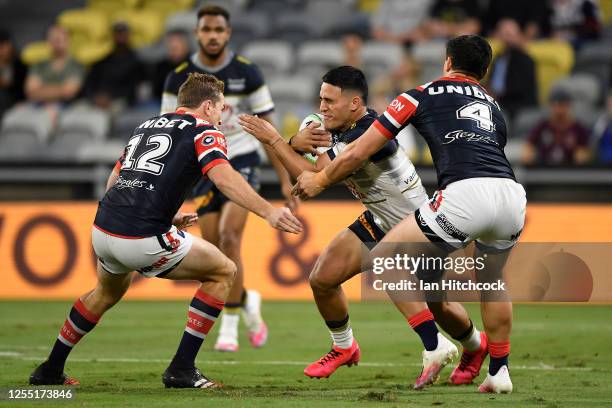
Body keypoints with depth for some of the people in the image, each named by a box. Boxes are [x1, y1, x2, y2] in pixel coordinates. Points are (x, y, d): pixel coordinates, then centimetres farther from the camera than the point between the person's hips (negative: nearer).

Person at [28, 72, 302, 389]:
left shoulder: (146, 126, 24)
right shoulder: (202, 131, 3)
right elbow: (223, 177, -16)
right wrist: (268, 212, -25)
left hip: (102, 229, 7)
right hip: (144, 240, -7)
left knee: (108, 291, 37)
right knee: (223, 272, 11)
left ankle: (50, 370, 42)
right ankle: (182, 369, 6)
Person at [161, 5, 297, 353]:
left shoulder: (247, 73, -5)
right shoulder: (179, 79, -2)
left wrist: (285, 179, -1)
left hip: (242, 163, -2)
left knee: (229, 237, -21)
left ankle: (230, 327, -12)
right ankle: (247, 301, 29)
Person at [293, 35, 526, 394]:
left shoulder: (422, 96, 18)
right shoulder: (493, 106, 31)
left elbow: (357, 154, 21)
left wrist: (320, 180, 38)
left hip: (465, 193, -6)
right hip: (512, 193, 6)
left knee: (383, 261, 8)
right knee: (491, 281, 32)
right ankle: (499, 371, 28)